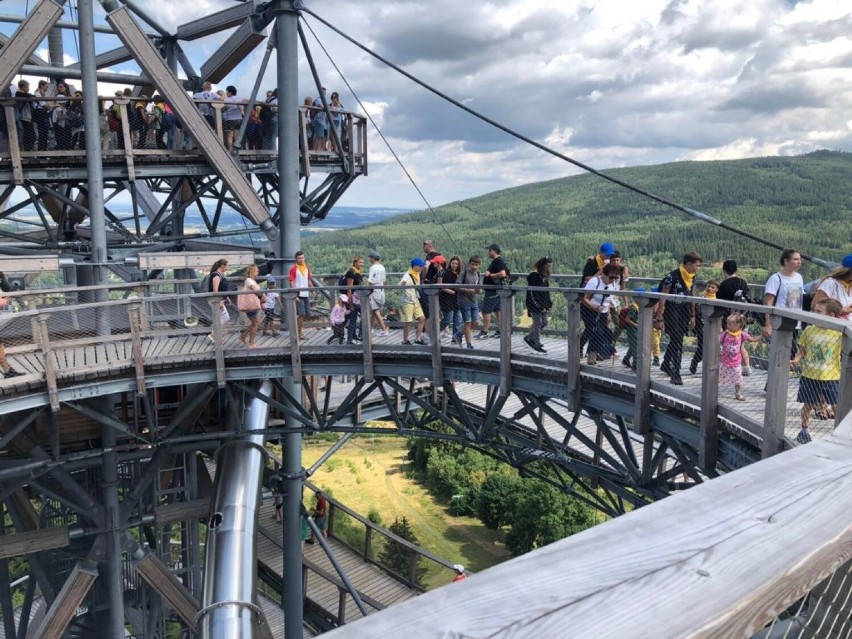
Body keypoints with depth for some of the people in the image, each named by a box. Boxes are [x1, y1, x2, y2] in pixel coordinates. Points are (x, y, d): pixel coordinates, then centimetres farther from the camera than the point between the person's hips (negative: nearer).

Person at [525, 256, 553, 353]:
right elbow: (531, 292, -18)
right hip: (535, 304, -9)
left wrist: (549, 304, 9)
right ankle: (537, 344, 3)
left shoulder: (545, 275, 12)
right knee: (538, 323, -6)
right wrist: (538, 306, -19)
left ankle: (529, 338, 26)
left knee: (544, 323, 11)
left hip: (543, 305, 9)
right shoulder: (534, 275, -16)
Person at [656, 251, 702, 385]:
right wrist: (659, 319, -15)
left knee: (675, 340, 18)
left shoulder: (692, 277, 5)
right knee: (677, 342, -8)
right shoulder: (672, 277, -18)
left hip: (684, 313, 7)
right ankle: (675, 374, -1)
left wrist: (692, 316, 16)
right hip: (671, 312, -7)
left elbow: (691, 297, 16)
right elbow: (662, 298, -15)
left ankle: (666, 365, 36)